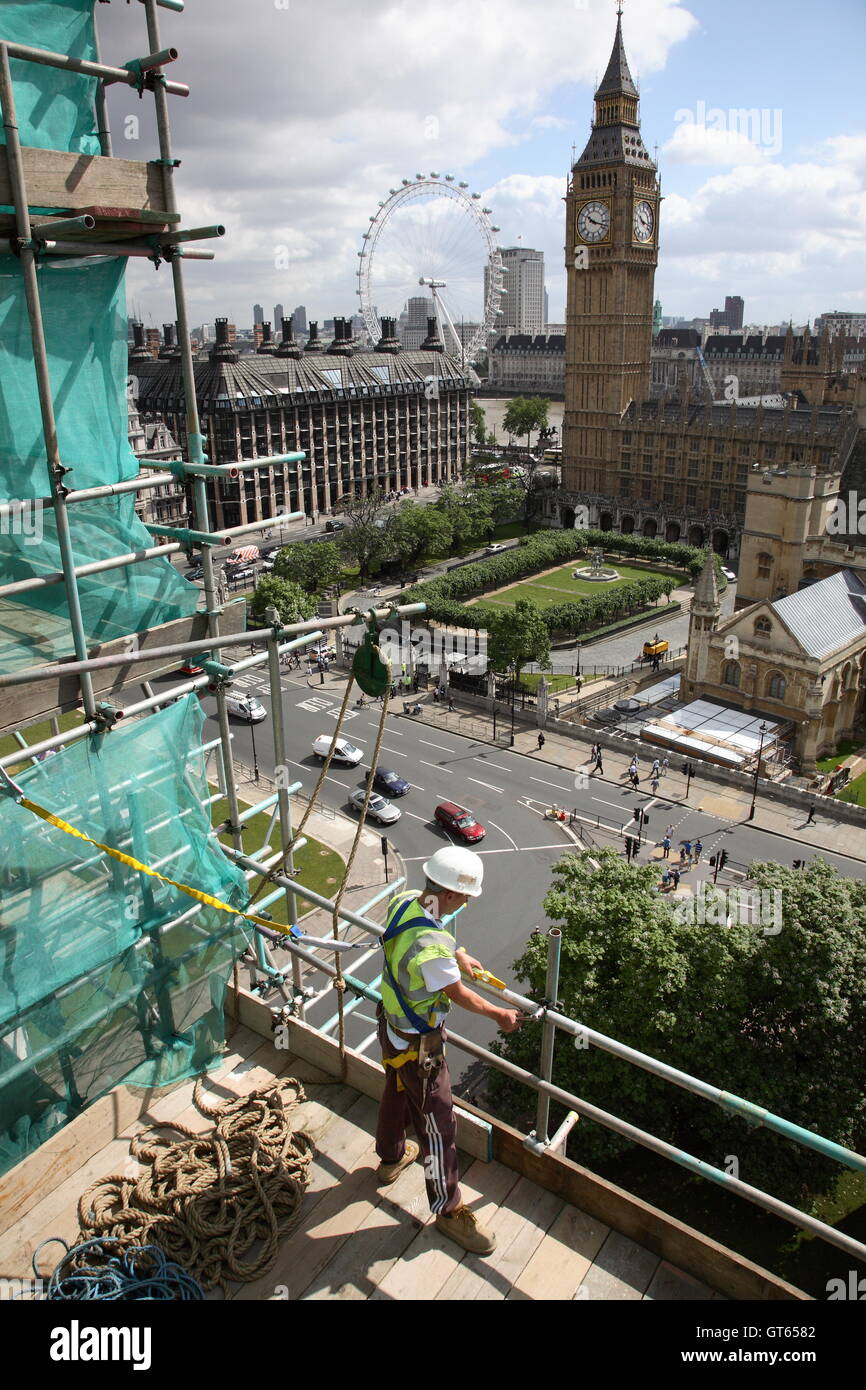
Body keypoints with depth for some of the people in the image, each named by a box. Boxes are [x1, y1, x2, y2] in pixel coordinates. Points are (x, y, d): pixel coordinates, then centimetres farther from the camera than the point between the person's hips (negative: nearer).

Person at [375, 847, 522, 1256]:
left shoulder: (403, 901, -14)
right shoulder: (432, 947, -39)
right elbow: (458, 994, -21)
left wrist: (456, 955, 22)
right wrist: (499, 1015, -4)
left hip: (392, 1026, 9)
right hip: (418, 1045, -9)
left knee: (397, 1092, 32)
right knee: (437, 1125, 9)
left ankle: (391, 1157, 58)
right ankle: (448, 1209, 29)